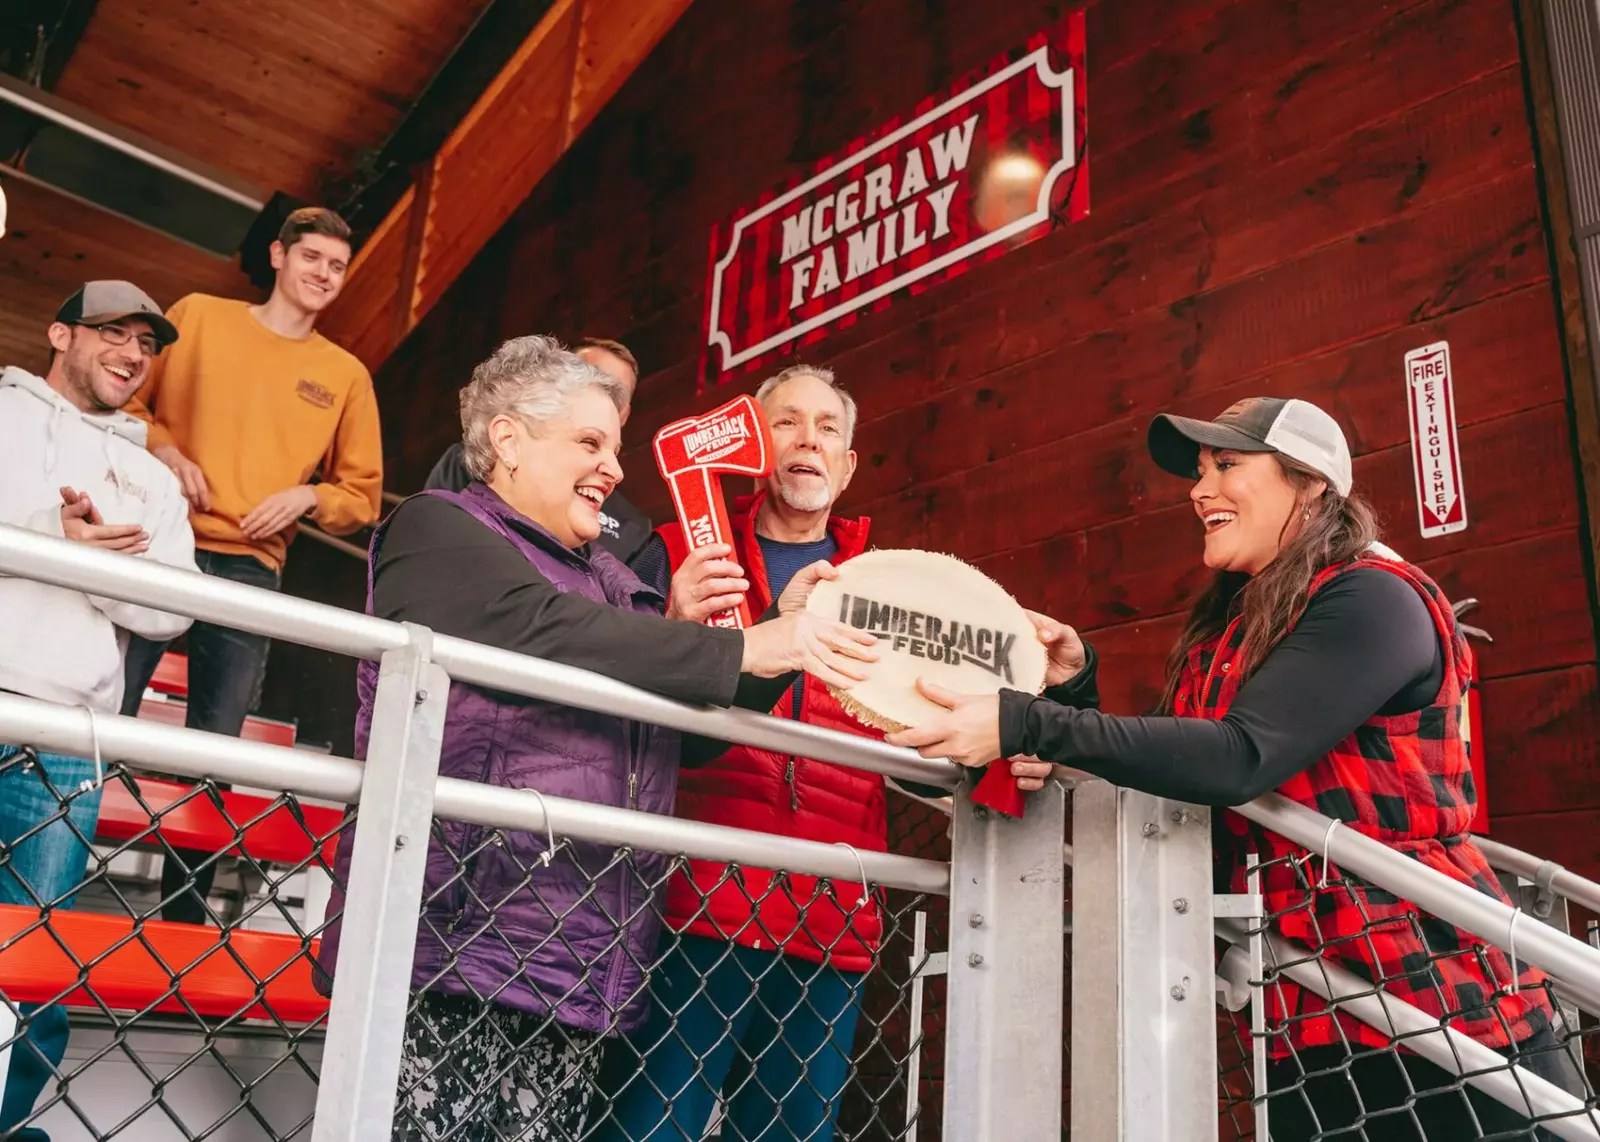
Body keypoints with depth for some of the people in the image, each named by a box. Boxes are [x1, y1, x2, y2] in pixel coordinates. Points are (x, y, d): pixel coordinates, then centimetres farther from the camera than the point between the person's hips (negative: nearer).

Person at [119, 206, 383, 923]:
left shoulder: (346, 375, 13)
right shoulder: (199, 315, 11)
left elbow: (363, 494, 13)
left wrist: (307, 496, -6)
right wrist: (164, 451, -8)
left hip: (250, 573, 1)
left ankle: (183, 917, 13)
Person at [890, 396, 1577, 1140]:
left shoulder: (1373, 602, -13)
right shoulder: (1226, 630, 10)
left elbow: (1241, 759, -27)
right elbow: (1168, 797, 12)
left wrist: (1025, 725, -31)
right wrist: (1075, 689, -2)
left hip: (1436, 1006, -7)